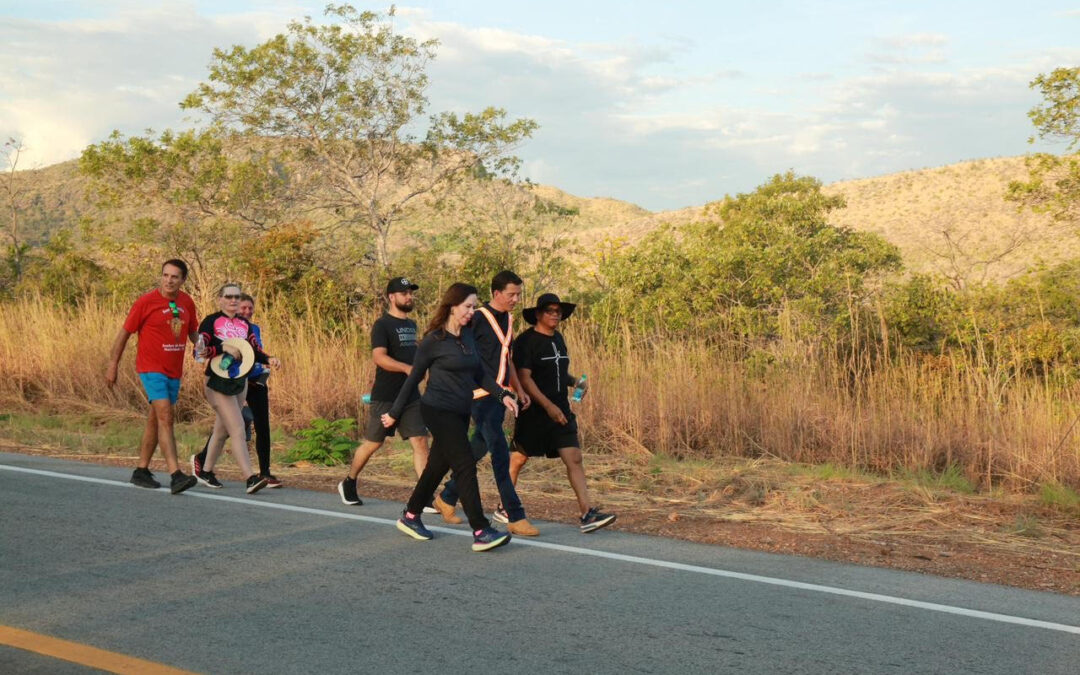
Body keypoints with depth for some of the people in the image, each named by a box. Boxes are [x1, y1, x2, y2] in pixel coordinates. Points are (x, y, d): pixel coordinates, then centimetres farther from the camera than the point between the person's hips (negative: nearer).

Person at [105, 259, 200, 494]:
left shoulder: (187, 303, 6)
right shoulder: (146, 302, -10)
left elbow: (193, 332, 19)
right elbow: (124, 333, -4)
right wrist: (113, 365, -3)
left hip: (174, 371, 6)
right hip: (151, 368, -6)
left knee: (155, 421, 14)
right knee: (165, 417, -17)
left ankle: (141, 471, 27)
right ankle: (176, 475, -24)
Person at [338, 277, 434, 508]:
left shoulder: (411, 324, 14)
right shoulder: (382, 325, -11)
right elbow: (379, 357, -24)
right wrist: (407, 368, -35)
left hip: (411, 396, 6)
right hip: (385, 397, -6)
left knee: (420, 441, -4)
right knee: (373, 443, 5)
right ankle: (348, 484, 27)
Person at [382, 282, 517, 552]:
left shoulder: (468, 335, 11)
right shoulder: (434, 340, -10)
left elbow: (480, 373, 14)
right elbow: (414, 378, -2)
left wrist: (502, 394, -1)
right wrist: (394, 413, 4)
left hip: (460, 413, 8)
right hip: (439, 411, -8)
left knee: (438, 466, 14)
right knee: (465, 467, -12)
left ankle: (410, 517, 31)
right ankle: (481, 532, -13)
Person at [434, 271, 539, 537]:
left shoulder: (508, 320, 14)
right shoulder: (478, 319, -12)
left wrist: (519, 389, 21)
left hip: (500, 395, 9)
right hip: (482, 395, -9)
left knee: (478, 451, 15)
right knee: (501, 455, -10)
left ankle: (447, 498, 30)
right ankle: (515, 516, -8)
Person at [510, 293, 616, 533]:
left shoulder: (558, 338, 14)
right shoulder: (526, 341, -10)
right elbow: (524, 377, -17)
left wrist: (576, 382, 5)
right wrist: (548, 406, -22)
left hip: (561, 411, 6)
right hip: (533, 412, -6)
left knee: (574, 458, -5)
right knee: (519, 459, 7)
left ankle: (588, 514, -11)